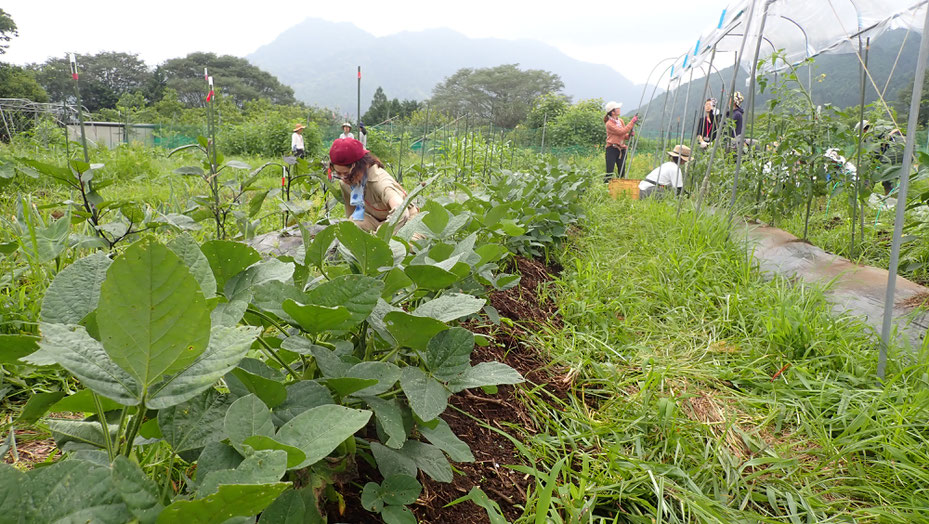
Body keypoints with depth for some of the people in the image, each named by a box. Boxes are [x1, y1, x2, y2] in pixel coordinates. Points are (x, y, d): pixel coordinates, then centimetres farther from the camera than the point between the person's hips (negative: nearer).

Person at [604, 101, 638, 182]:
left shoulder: (620, 121, 13)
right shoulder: (609, 124, -10)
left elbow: (624, 135, 18)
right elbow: (621, 131, -18)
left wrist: (629, 135, -5)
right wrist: (632, 122, -15)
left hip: (622, 149, 7)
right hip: (612, 149, -7)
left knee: (622, 172, 4)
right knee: (609, 173, -10)